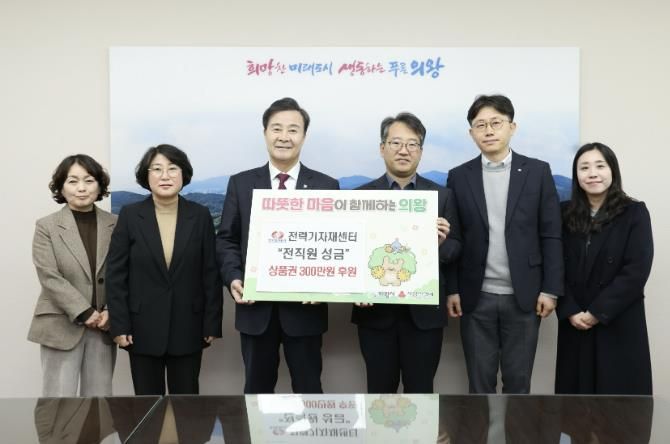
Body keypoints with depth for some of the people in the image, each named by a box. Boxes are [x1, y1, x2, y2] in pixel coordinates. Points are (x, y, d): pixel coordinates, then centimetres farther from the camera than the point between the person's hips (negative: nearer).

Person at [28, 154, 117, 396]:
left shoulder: (115, 225, 4)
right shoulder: (46, 227, -1)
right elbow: (49, 277, -9)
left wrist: (110, 311, -12)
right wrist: (84, 313, -15)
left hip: (104, 326, 2)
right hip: (62, 326, -2)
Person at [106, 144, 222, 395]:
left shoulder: (200, 216, 0)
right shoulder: (130, 216, -2)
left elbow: (211, 274, 0)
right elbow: (116, 274, -2)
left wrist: (212, 324, -3)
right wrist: (119, 325, -7)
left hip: (188, 327, 1)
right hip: (143, 327, 0)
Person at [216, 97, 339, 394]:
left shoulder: (327, 186, 2)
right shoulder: (241, 183, 5)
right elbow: (226, 239, 5)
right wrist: (234, 277, -12)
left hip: (305, 307, -1)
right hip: (255, 307, 1)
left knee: (308, 389, 12)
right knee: (256, 389, 15)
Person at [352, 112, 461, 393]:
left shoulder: (442, 195, 5)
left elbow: (456, 249, 2)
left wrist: (440, 243, -20)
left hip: (424, 310, 0)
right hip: (376, 310, 0)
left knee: (420, 390, 9)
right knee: (380, 390, 11)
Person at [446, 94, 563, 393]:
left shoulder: (538, 171, 1)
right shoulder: (458, 177, 3)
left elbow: (551, 235, 0)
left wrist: (550, 289, -5)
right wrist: (450, 290, -1)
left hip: (523, 295, 0)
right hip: (476, 297, 1)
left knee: (518, 380, 9)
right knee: (479, 380, 9)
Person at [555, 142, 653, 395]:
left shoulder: (634, 213, -3)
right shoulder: (565, 214, 5)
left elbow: (636, 270, -10)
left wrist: (598, 312, -13)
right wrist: (570, 312, -10)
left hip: (619, 324, -2)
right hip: (574, 324, 3)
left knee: (620, 391, 2)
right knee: (577, 391, 7)